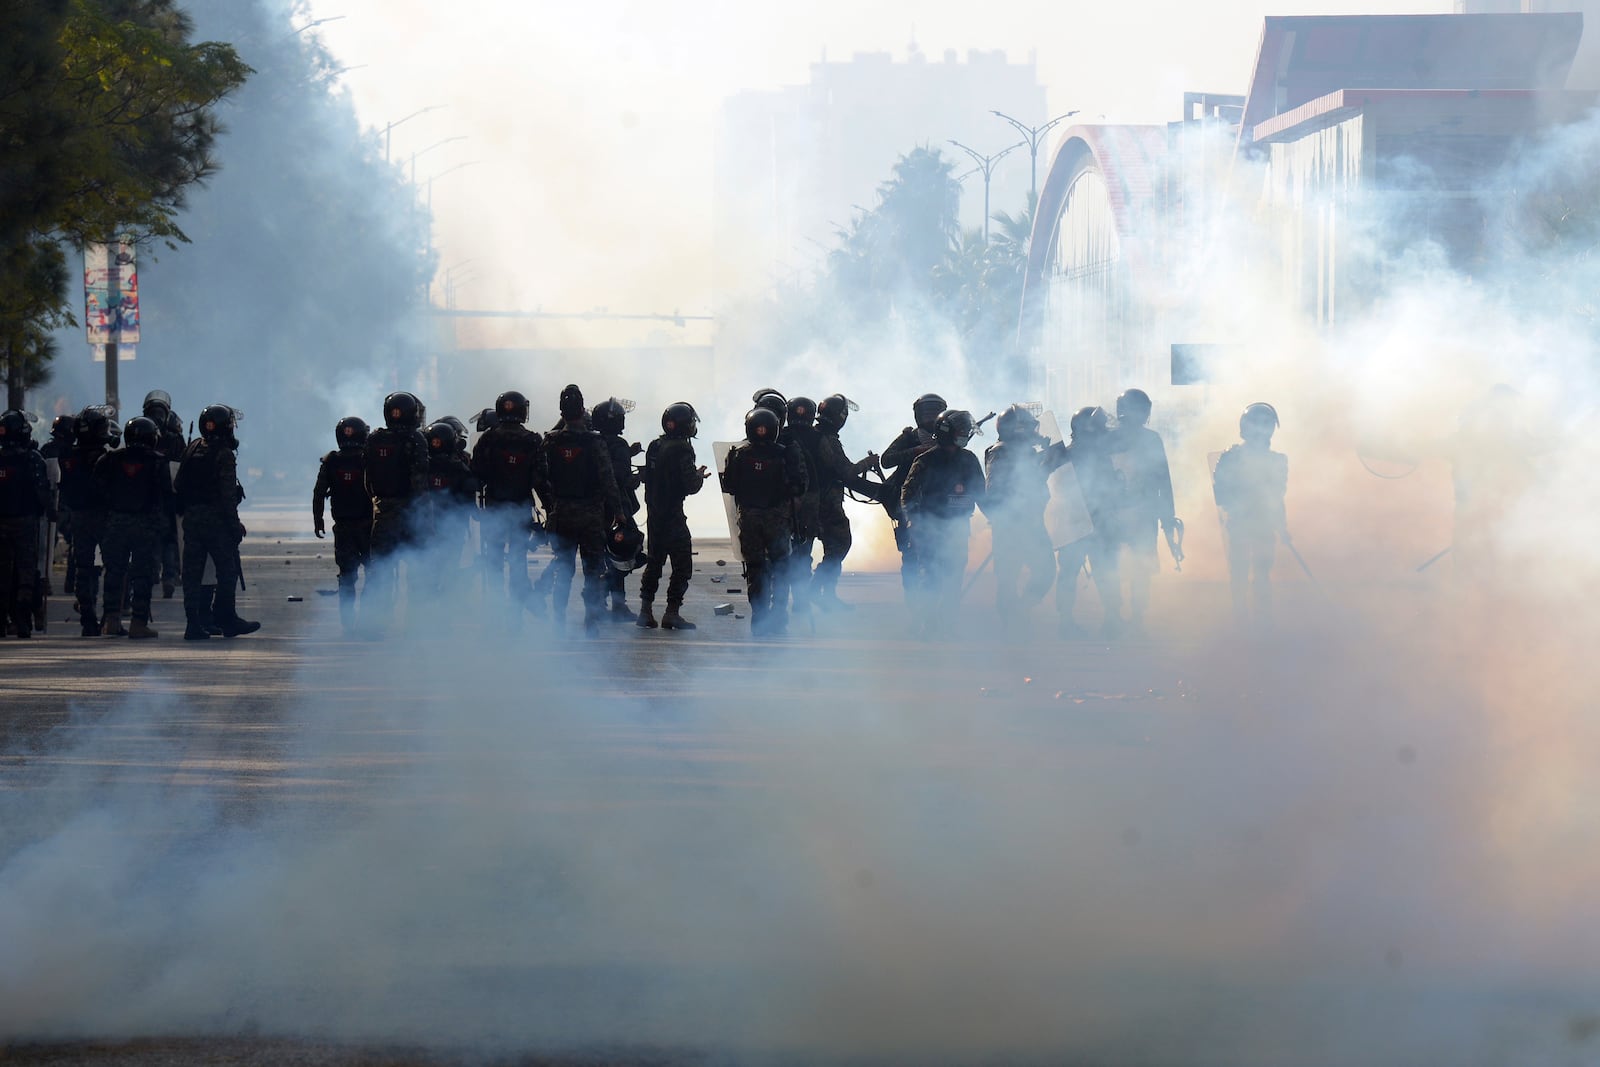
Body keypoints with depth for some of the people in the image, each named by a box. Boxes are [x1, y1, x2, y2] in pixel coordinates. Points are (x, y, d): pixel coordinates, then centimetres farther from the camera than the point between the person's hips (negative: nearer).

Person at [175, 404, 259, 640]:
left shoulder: (191, 450, 8)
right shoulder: (224, 455, -12)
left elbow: (178, 486, 10)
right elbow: (228, 495, -16)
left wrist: (183, 512, 17)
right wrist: (234, 524, -11)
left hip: (191, 518, 6)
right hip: (216, 519, -6)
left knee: (192, 572, 6)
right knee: (227, 570, 6)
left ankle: (194, 623, 3)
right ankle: (225, 618, 9)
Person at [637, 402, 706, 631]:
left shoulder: (654, 447, 6)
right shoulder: (681, 449, -17)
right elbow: (691, 486, -19)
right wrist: (700, 476, 3)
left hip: (653, 515, 7)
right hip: (673, 516, -7)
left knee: (653, 562, 16)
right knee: (682, 565, 0)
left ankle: (645, 610, 15)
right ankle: (672, 613, -4)